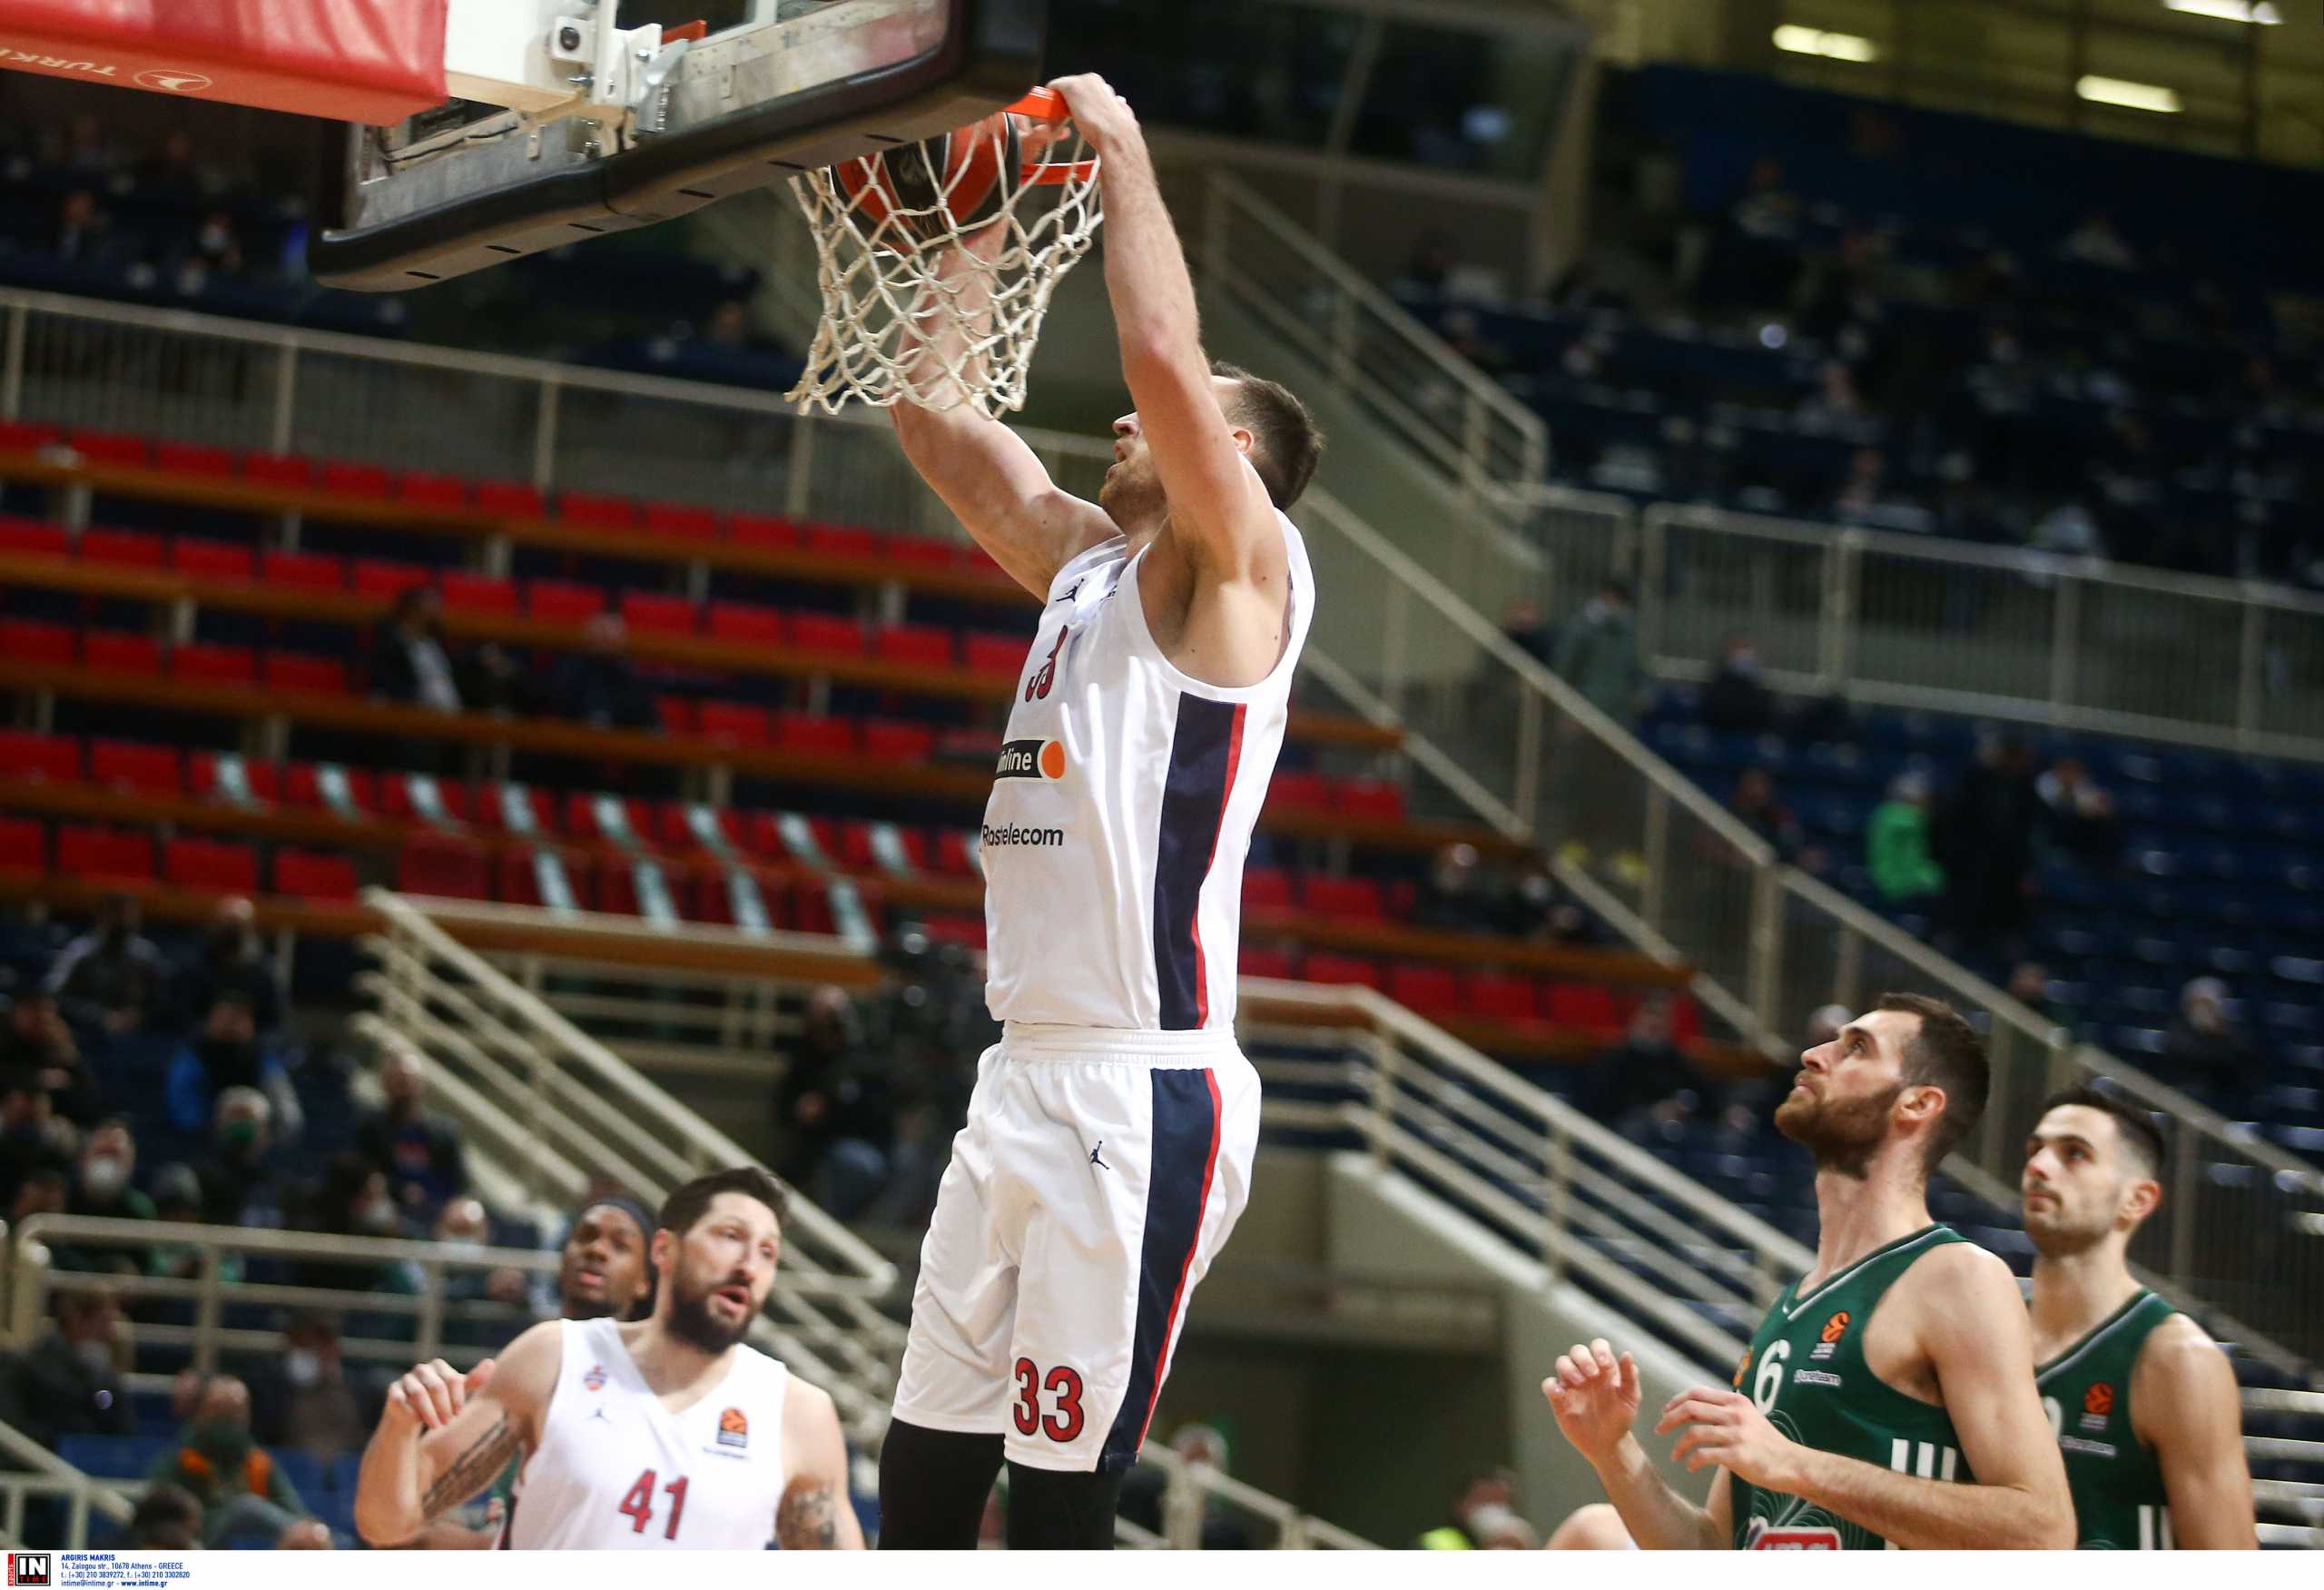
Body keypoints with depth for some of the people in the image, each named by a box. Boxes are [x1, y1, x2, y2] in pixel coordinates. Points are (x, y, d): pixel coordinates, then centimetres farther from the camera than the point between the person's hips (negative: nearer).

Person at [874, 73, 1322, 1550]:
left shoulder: (1241, 569, -5)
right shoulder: (1086, 564, 18)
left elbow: (1165, 354, -19)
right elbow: (934, 414, 23)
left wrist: (1124, 156, -9)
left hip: (1144, 1092, -9)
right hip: (1026, 1077, 9)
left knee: (1063, 1499, -9)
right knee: (921, 1475, 9)